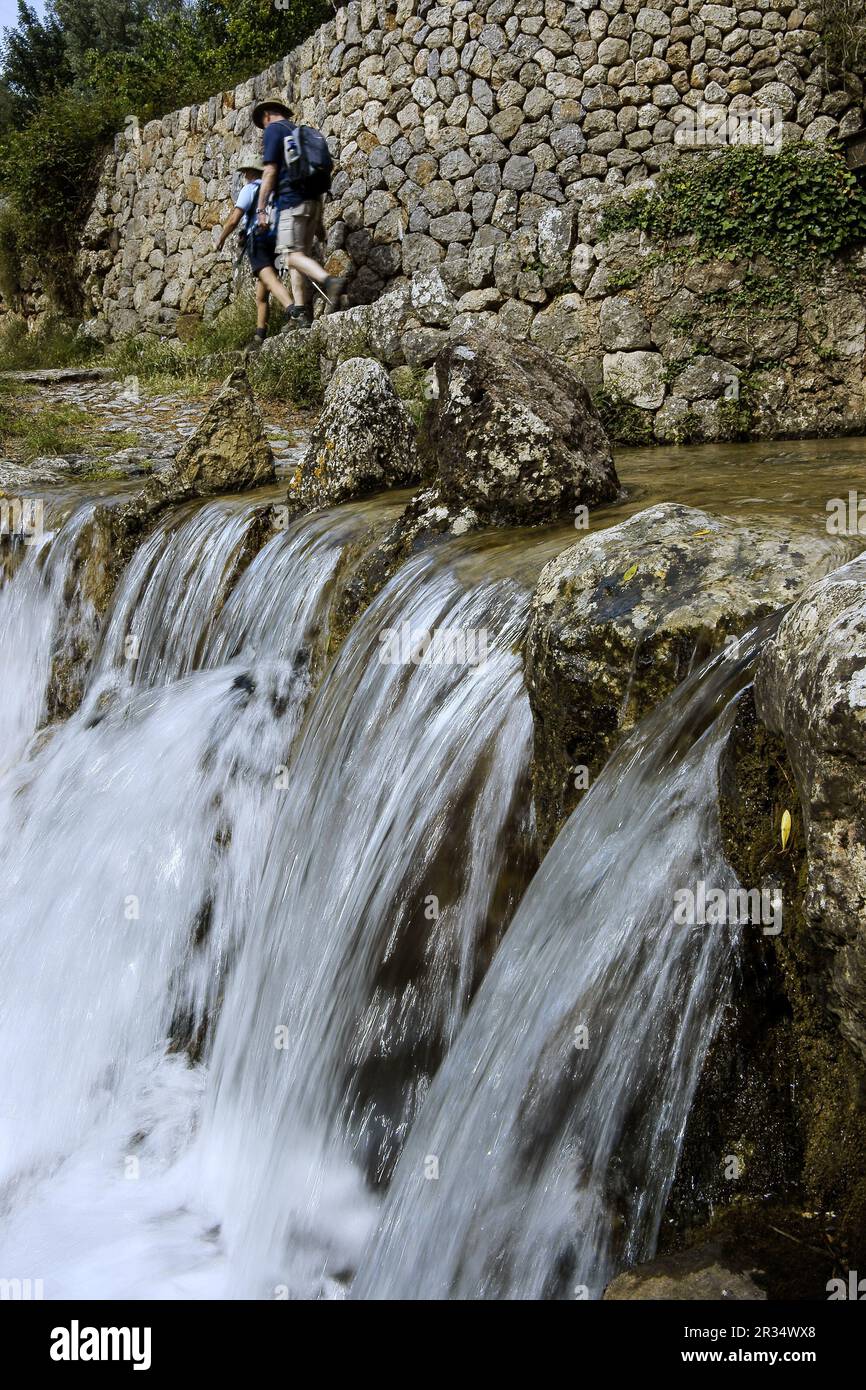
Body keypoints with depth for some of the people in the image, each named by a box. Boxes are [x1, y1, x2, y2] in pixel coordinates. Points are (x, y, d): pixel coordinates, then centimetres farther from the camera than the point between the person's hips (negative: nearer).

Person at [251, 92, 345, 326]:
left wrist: (260, 208, -8)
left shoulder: (274, 130, 1)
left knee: (293, 254, -15)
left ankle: (329, 280, -38)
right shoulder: (305, 133, 23)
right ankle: (301, 311, 3)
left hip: (291, 199, -8)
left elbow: (270, 171, -9)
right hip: (313, 201, 8)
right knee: (299, 255, 9)